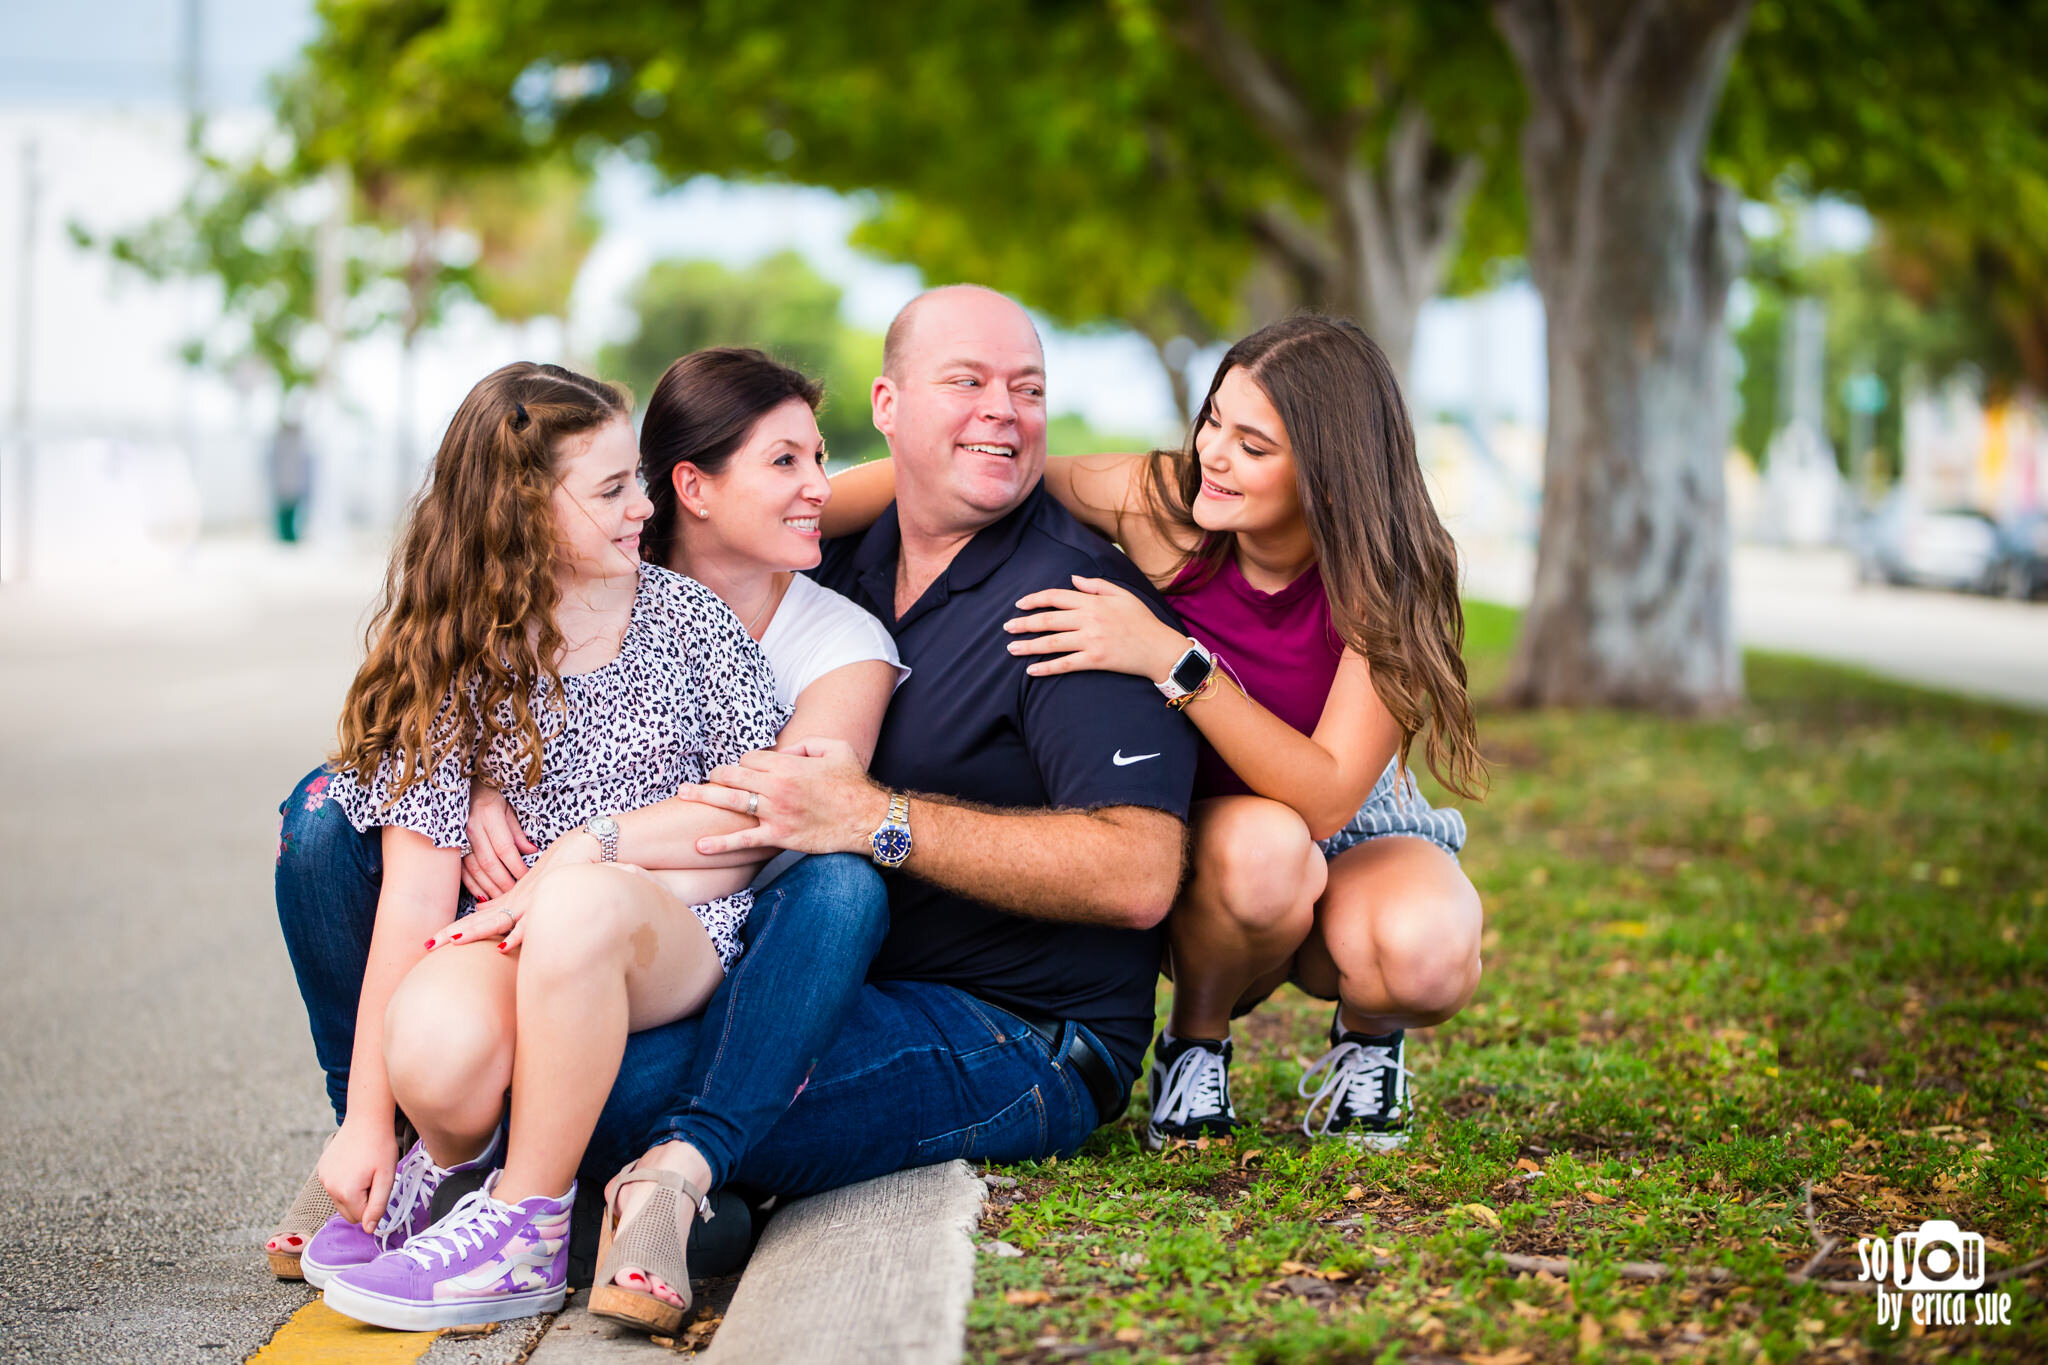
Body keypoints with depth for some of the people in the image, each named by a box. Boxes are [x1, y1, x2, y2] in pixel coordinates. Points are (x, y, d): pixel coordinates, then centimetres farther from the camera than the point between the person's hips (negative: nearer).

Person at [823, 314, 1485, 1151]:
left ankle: (1367, 1035, 2)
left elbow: (1325, 798, -32)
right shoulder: (1164, 503, -19)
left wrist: (1172, 661, -40)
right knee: (1260, 847, -38)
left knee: (1429, 955, -36)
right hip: (1208, 837, 1)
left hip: (1358, 839, -1)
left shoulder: (1387, 579, -23)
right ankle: (1195, 1043, -6)